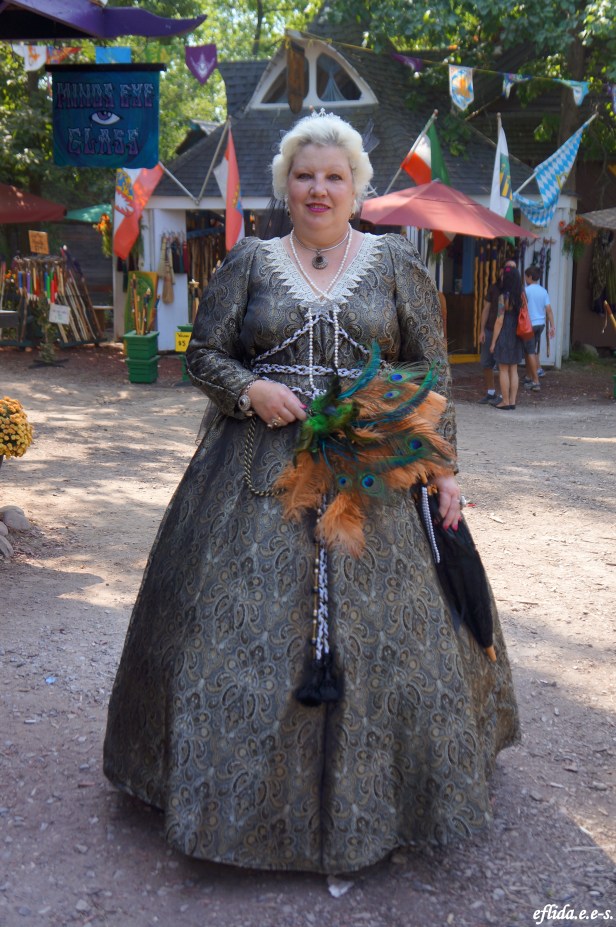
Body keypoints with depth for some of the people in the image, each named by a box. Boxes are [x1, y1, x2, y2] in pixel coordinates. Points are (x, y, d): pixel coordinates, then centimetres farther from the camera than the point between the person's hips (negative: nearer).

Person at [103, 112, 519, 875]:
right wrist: (251, 389, -13)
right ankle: (248, 789, 19)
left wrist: (442, 466, -2)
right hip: (259, 469, 0)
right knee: (243, 621, 1)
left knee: (381, 624, 5)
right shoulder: (249, 262, 6)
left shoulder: (396, 263, 6)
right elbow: (202, 352, 7)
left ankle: (374, 791, 25)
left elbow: (433, 371, 5)